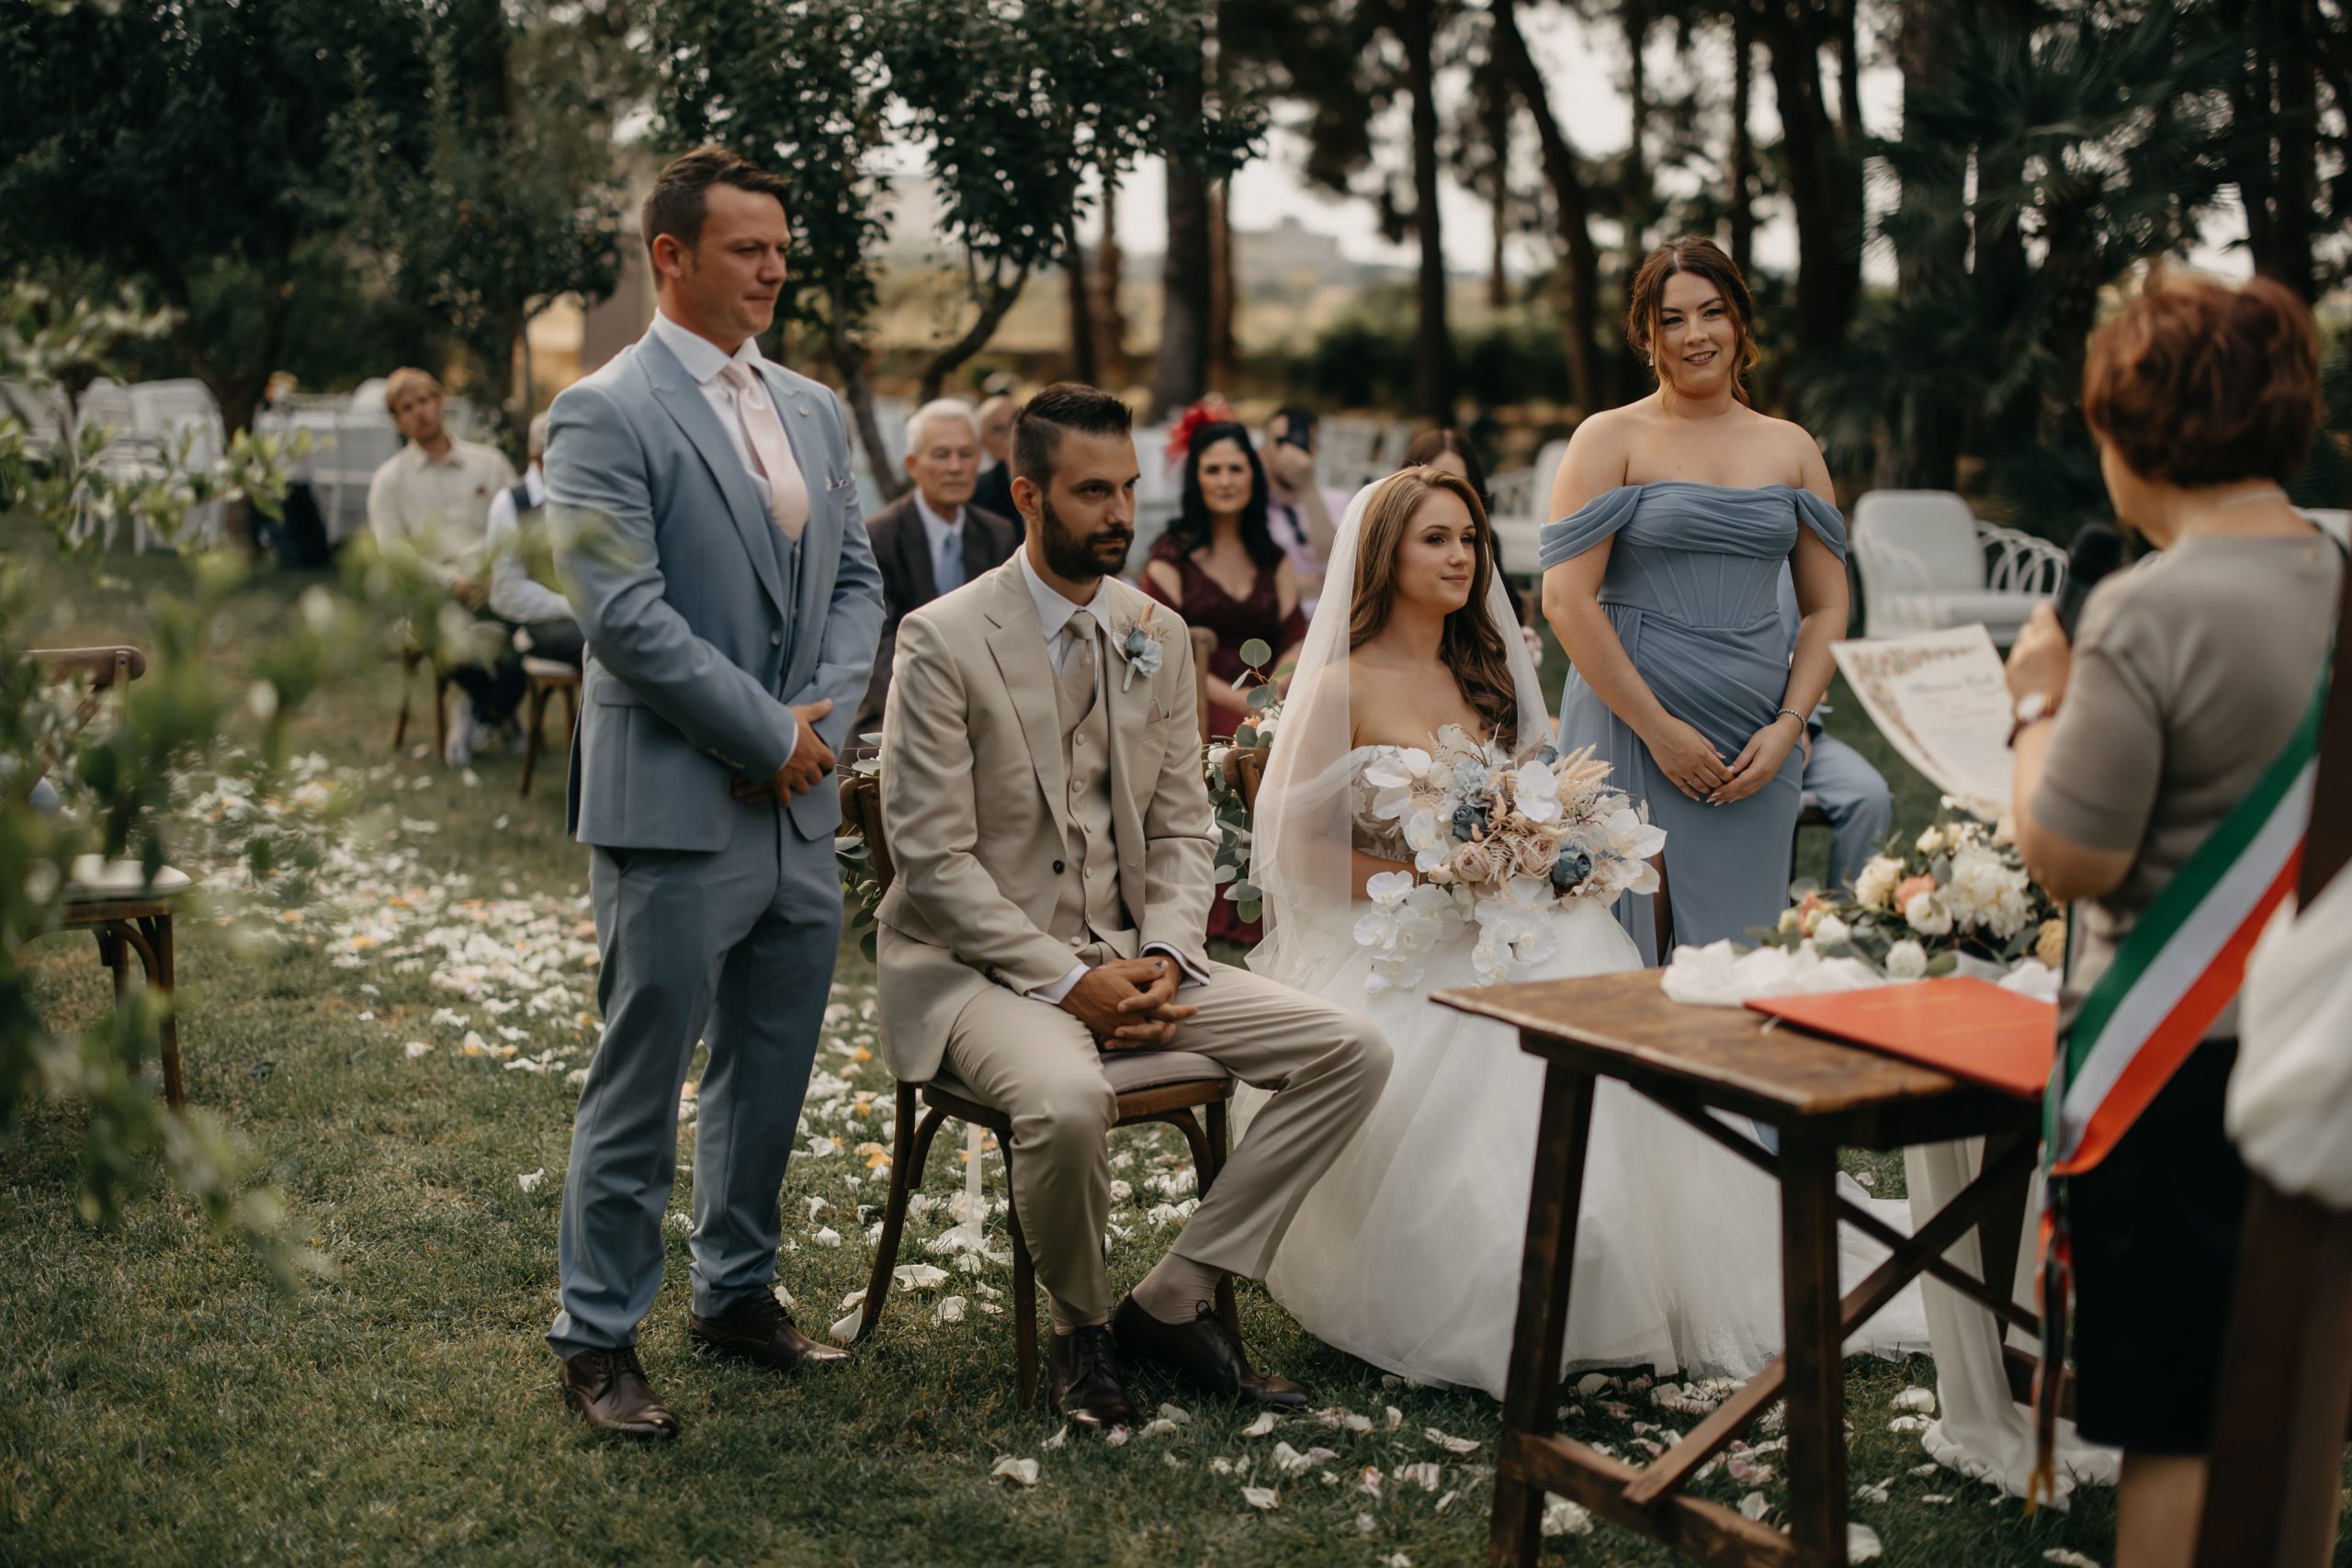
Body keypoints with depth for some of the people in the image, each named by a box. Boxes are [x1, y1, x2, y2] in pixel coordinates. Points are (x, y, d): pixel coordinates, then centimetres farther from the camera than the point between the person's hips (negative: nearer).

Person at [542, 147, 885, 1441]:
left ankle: (736, 1291, 31)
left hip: (801, 802, 7)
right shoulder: (603, 414, -8)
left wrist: (822, 720, -2)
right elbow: (624, 612, -16)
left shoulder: (812, 409, 14)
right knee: (640, 1082, 1)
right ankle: (598, 1337, 13)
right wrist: (767, 734, -14)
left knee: (771, 1073, 15)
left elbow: (855, 578, 15)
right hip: (676, 807, -7)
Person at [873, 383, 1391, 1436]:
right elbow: (931, 856, -13)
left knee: (1352, 1052, -10)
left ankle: (1173, 1302, -2)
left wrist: (1164, 955, -8)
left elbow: (1183, 827, 11)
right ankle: (1081, 1326, -5)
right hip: (981, 964, -6)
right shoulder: (943, 640, -9)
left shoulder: (1159, 637, 9)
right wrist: (1068, 980, -19)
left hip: (1131, 959, 6)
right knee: (1068, 1100, -38)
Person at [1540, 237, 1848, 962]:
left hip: (1754, 742, 3)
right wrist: (1659, 728, -11)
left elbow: (1827, 608, 13)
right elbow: (1566, 600, -7)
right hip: (1629, 725, -3)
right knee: (1626, 953, -4)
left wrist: (1787, 726, -2)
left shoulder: (1791, 448, 13)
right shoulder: (1610, 439, 1)